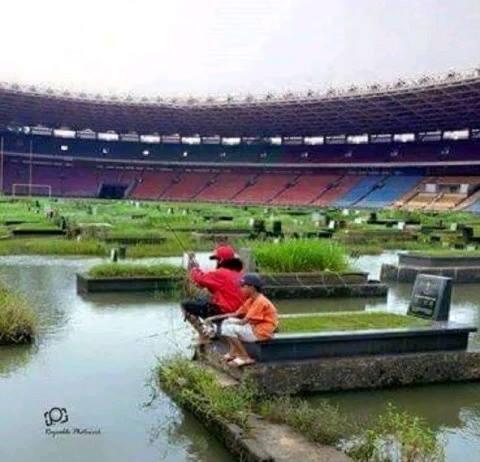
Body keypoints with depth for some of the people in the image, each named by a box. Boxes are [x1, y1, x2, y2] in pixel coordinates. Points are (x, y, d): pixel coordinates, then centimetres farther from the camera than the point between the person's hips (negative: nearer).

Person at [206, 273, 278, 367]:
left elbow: (243, 322, -23)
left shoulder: (260, 301, -22)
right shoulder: (251, 300, 7)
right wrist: (215, 317, 2)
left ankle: (245, 358, -11)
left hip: (263, 331, -10)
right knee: (226, 323, 10)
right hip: (254, 327, 10)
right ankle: (233, 352, 6)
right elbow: (236, 314, 9)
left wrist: (230, 321, -7)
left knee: (229, 328, -19)